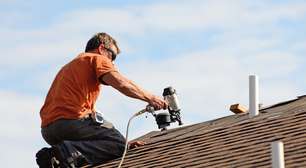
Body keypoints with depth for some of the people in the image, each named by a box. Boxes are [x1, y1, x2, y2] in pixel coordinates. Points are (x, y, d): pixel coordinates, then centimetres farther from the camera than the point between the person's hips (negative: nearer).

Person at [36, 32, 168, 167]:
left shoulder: (70, 66, 34)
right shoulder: (96, 59, 7)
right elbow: (121, 84, -12)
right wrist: (149, 98, 0)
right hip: (70, 120, -9)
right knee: (119, 144, -2)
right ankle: (70, 152, -22)